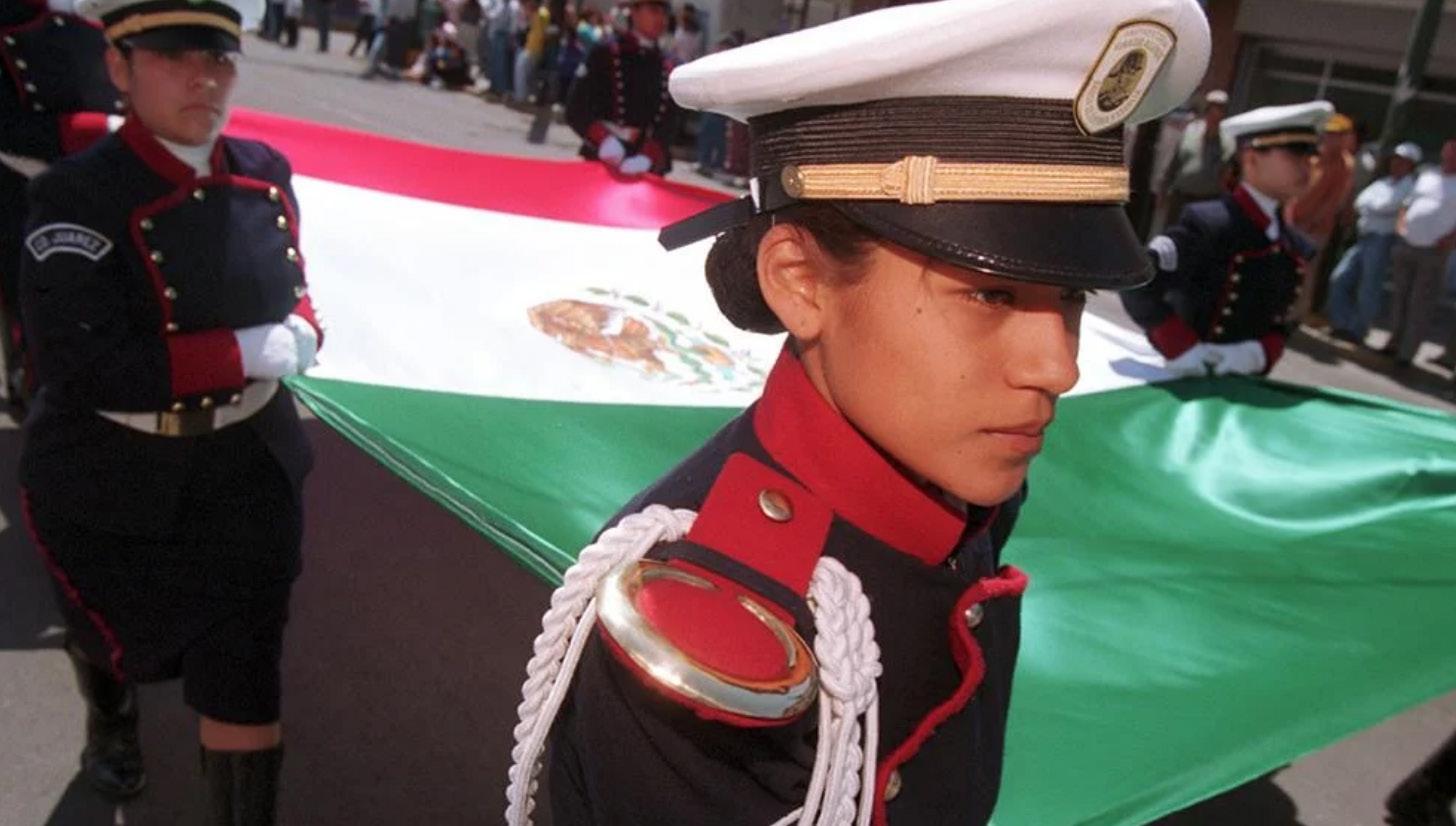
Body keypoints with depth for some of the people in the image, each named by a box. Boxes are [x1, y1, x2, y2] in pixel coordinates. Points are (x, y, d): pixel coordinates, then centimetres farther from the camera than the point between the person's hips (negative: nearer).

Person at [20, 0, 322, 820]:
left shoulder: (266, 173, -4)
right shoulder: (79, 196, -21)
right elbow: (83, 370, -29)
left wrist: (300, 333, -10)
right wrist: (249, 354, -26)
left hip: (247, 469, 3)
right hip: (110, 480, -2)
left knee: (247, 689, 2)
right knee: (111, 629, 27)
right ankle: (111, 725, 65)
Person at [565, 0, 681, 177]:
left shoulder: (669, 69, 11)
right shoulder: (605, 54, 3)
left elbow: (671, 124, 2)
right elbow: (576, 109, -3)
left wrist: (648, 158, -18)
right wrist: (603, 140, -22)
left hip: (648, 171, 2)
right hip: (600, 162, -2)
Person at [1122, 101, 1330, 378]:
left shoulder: (1295, 246, 5)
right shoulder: (1207, 223, -16)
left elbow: (1283, 322, 10)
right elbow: (1136, 283, -23)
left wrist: (1259, 353, -11)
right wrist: (1182, 348, -23)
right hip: (1187, 380, -6)